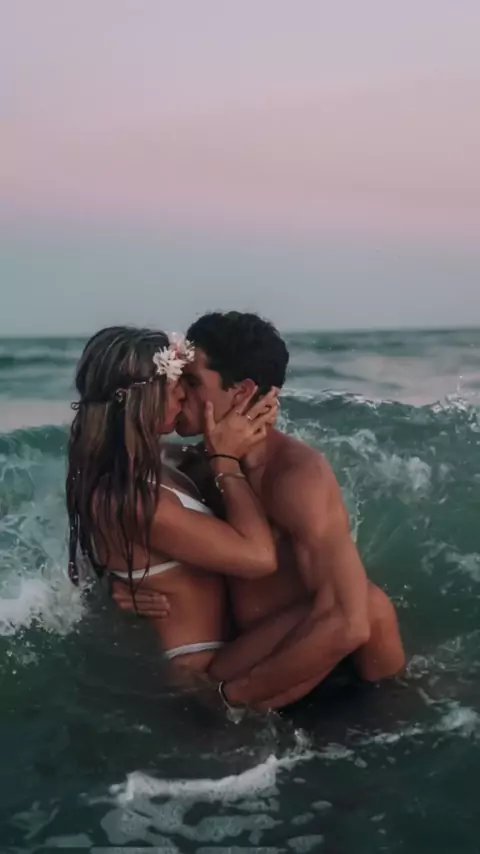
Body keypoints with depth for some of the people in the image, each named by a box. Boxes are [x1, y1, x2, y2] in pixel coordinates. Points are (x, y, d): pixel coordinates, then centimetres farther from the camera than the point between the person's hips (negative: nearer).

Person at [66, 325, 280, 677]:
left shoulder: (137, 465, -1)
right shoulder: (127, 499, -28)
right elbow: (259, 555, -28)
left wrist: (249, 425, -3)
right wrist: (225, 458, -18)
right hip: (200, 669, -9)